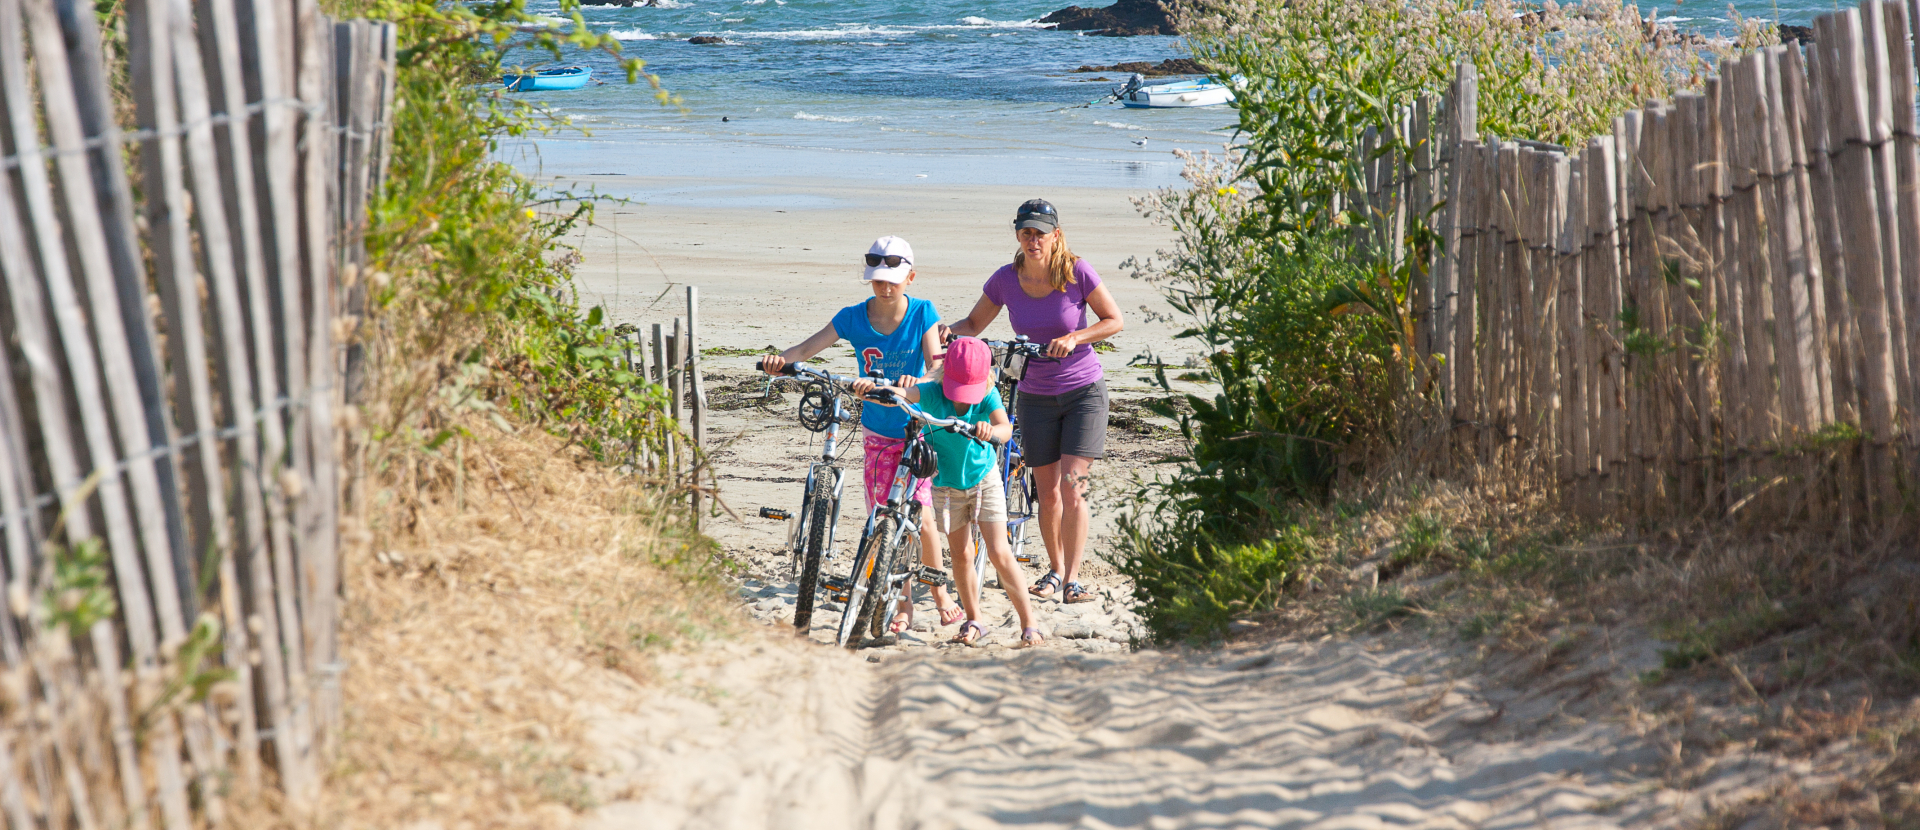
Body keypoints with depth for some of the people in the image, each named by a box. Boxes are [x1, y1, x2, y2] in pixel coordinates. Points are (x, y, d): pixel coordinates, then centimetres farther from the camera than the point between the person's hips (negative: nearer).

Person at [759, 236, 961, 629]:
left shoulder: (922, 313, -10)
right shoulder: (854, 317, -7)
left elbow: (936, 362, -22)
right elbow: (809, 347, -15)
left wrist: (918, 383, -44)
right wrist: (781, 359, -37)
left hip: (917, 429, -2)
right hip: (877, 433, 2)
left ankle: (940, 592, 9)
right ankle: (901, 604, 13)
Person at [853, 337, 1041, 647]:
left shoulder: (988, 396, -22)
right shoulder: (932, 392, -23)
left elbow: (1006, 427, -38)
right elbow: (901, 393, -40)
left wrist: (991, 430, -62)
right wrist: (872, 387, -62)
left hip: (984, 478, -1)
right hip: (946, 483, 1)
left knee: (999, 554, -6)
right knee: (960, 555, 9)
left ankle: (1029, 625, 1)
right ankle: (974, 622, 26)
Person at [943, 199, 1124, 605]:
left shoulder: (1077, 272, -13)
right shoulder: (1006, 279, -6)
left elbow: (1115, 320, -7)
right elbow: (974, 324, 6)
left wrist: (1074, 338, -22)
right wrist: (947, 331, -16)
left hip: (1084, 392, -3)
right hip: (1035, 399, 3)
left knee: (1073, 489, -12)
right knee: (1047, 493, 7)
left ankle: (1073, 578, -7)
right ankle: (1054, 568, 26)